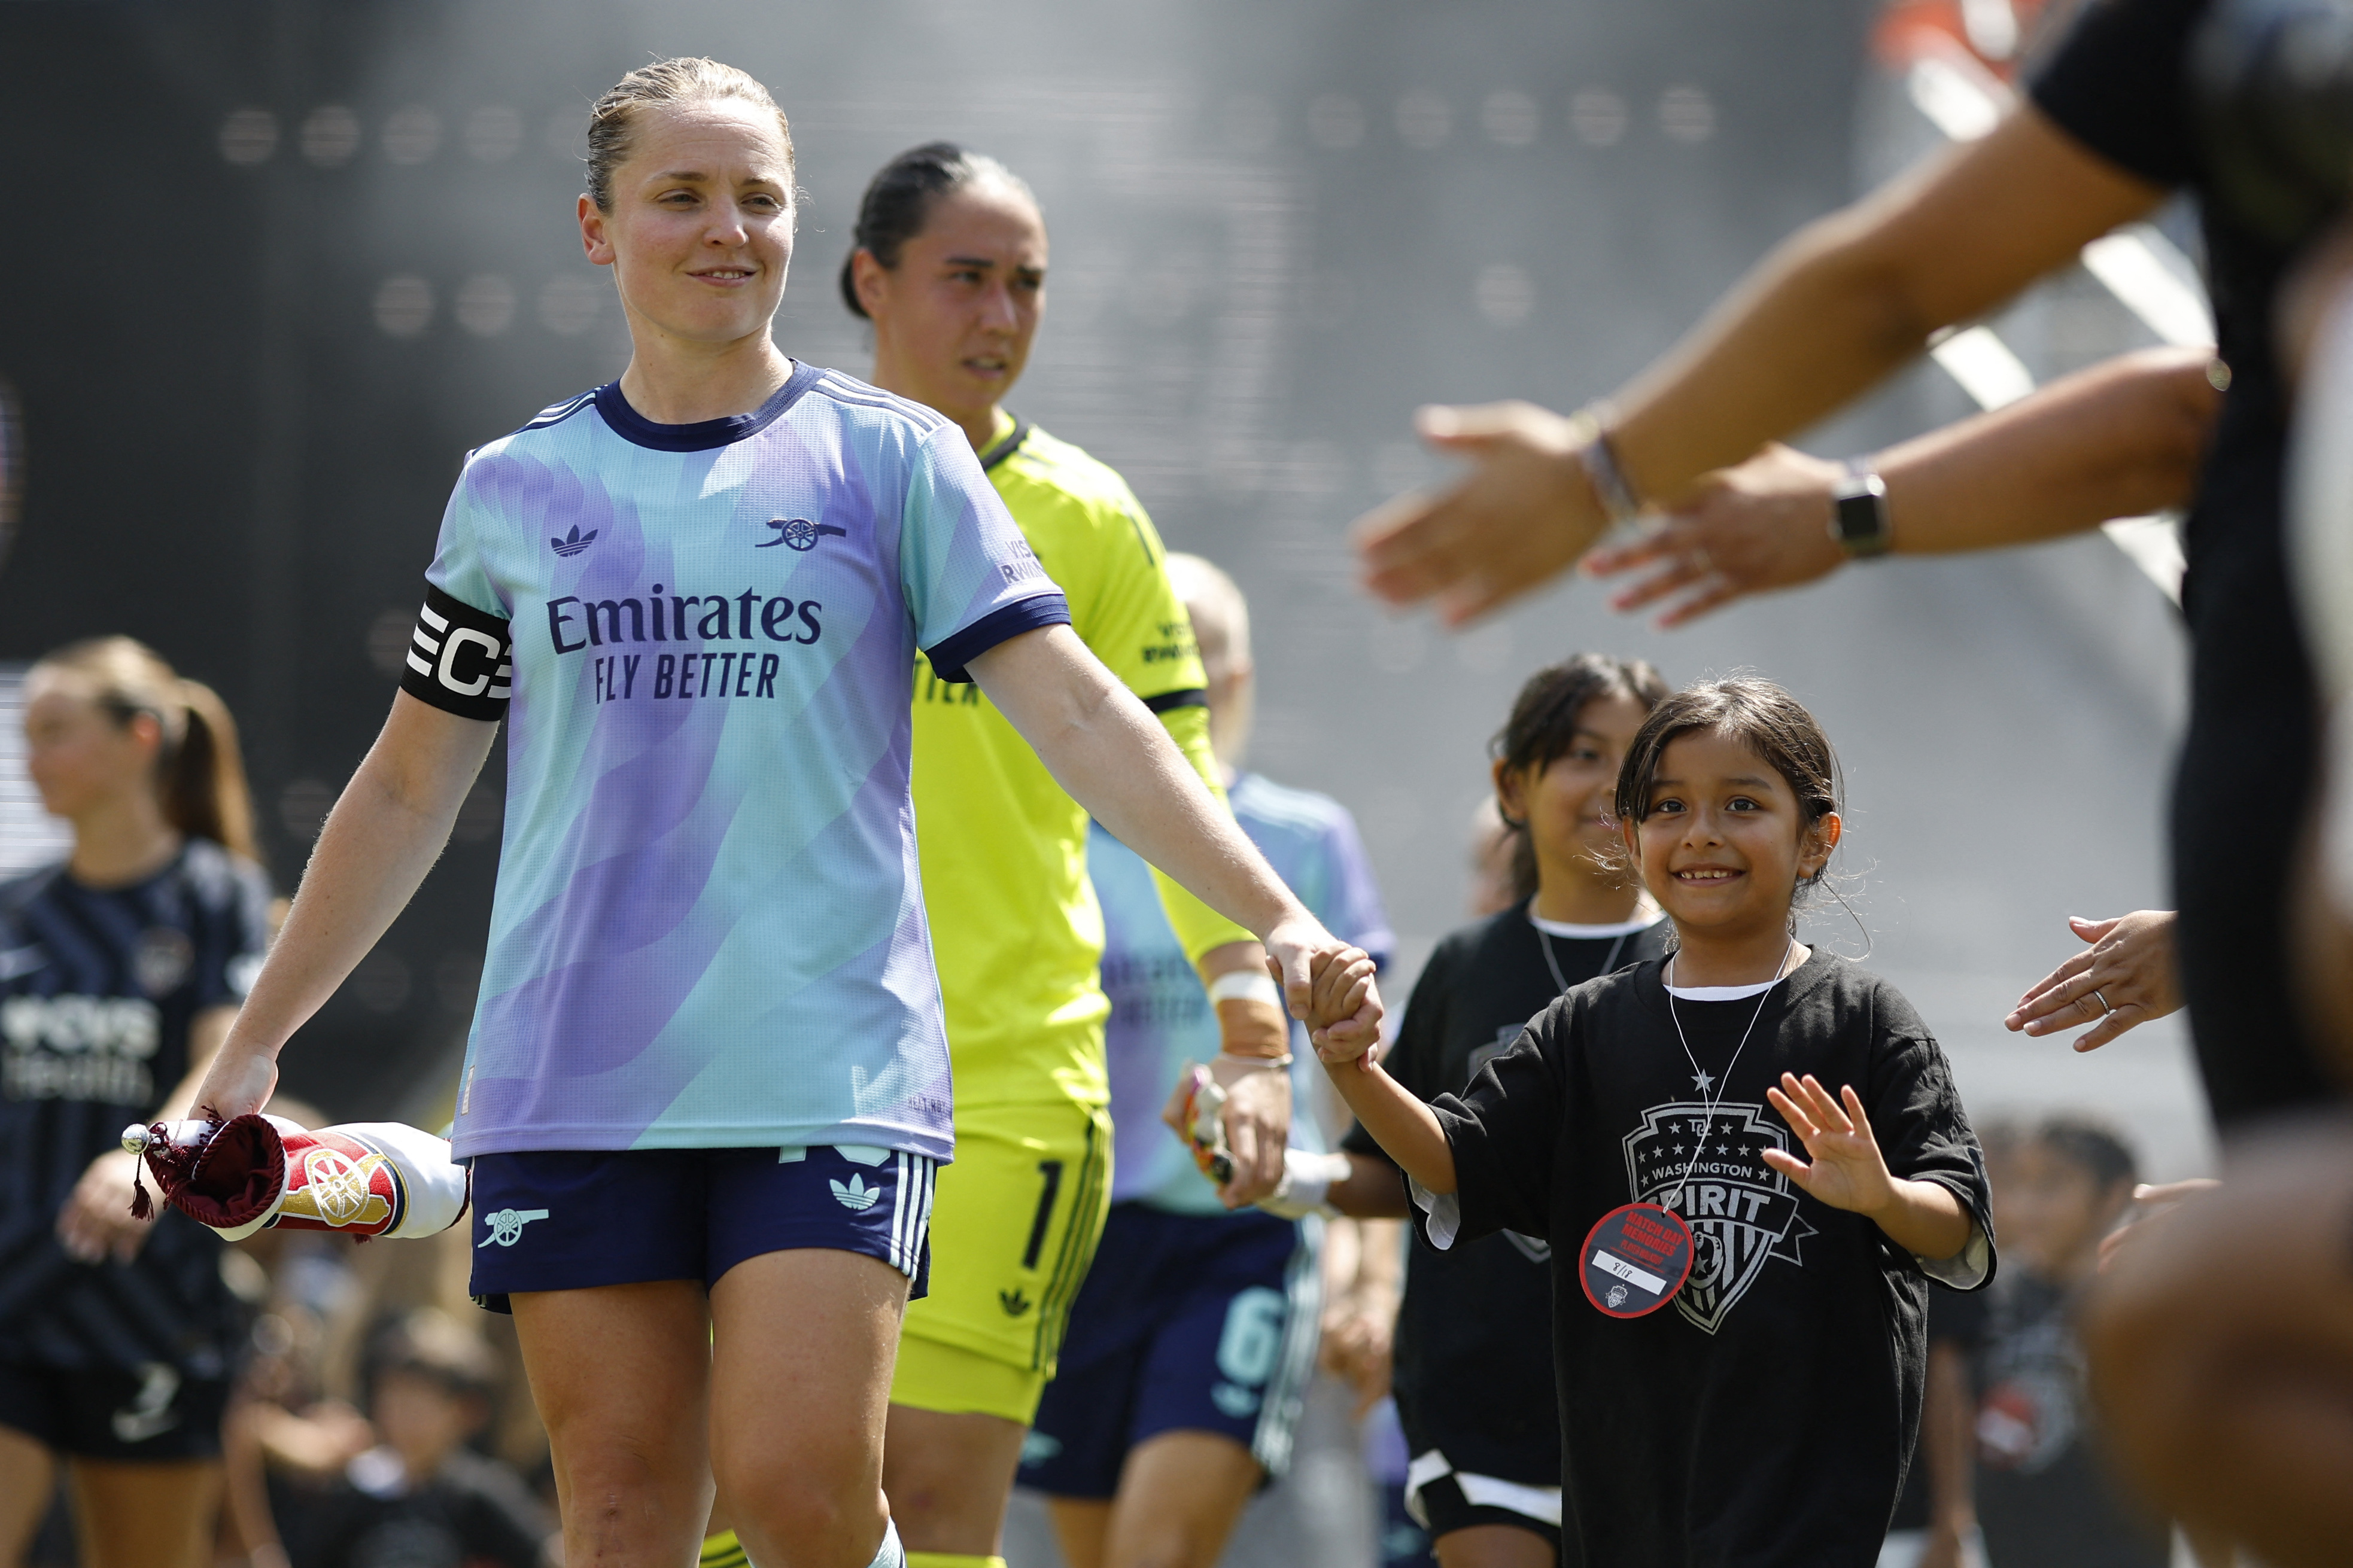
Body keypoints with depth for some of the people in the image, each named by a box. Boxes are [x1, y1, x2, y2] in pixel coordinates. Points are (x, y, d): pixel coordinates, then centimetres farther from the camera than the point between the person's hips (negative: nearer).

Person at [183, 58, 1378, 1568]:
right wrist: (256, 1043, 18)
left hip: (831, 1069, -2)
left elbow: (1078, 714, -2)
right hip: (571, 1085, 2)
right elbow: (410, 788, 18)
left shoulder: (890, 457, 4)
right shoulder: (515, 489, 10)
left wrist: (1275, 920, -13)